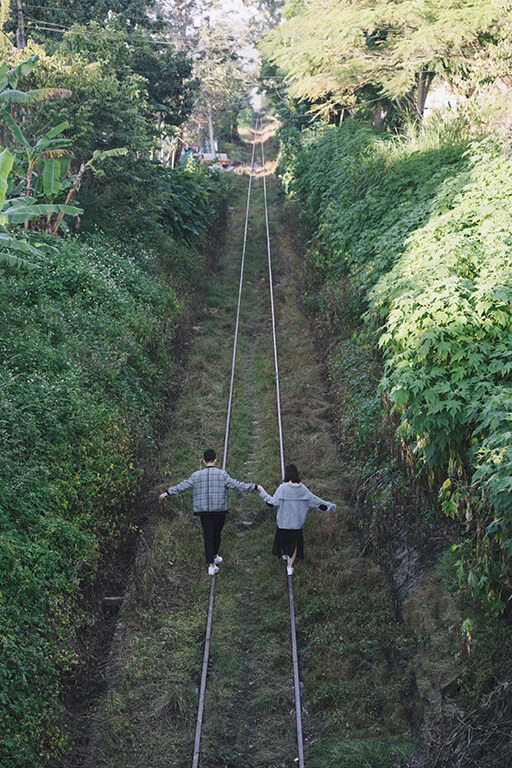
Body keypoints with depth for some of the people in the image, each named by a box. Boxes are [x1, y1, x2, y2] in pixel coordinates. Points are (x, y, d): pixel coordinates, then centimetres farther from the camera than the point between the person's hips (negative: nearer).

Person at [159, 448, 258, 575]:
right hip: (220, 511, -1)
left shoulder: (196, 476, 0)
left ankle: (211, 565, -1)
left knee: (208, 536, 4)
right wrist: (254, 487, -1)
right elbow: (235, 485, -9)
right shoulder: (222, 474, -8)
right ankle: (215, 556, 37)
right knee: (216, 534, 18)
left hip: (204, 512, 1)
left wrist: (168, 492, 21)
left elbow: (183, 486, 7)